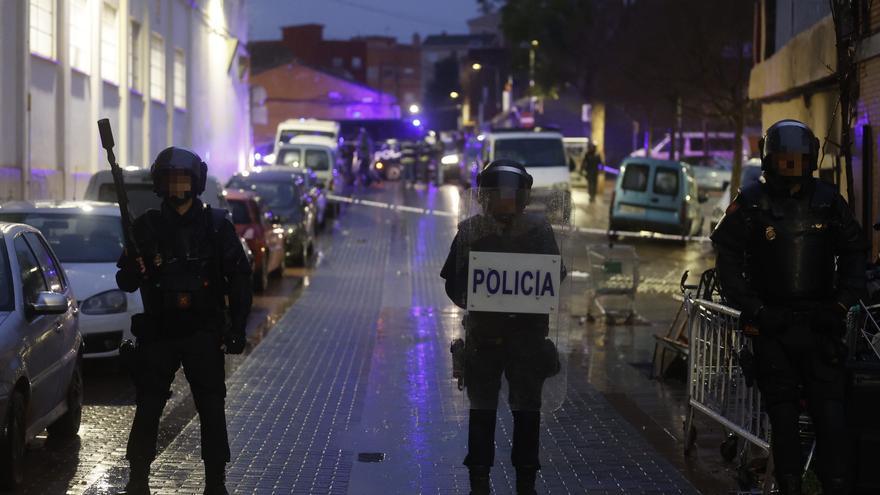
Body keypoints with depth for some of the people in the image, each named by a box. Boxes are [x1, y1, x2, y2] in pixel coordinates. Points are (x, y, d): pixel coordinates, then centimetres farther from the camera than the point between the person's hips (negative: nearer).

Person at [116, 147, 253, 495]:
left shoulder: (216, 225, 1)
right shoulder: (146, 227, 2)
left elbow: (239, 277, 4)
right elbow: (125, 282, 3)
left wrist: (237, 327, -3)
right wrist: (134, 270, -20)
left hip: (204, 335, 0)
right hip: (158, 334, 1)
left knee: (212, 409, 2)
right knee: (147, 409, 3)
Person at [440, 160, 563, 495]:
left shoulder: (539, 229, 2)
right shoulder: (470, 231, 2)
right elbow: (454, 282, 3)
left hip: (528, 332, 0)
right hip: (482, 334, 0)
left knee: (528, 408, 5)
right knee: (482, 409, 5)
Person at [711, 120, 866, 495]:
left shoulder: (829, 200, 4)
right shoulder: (750, 204, -2)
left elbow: (853, 252, 13)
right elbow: (728, 261, 2)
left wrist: (842, 303, 4)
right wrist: (752, 309, -5)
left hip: (820, 323, 1)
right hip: (772, 324, -1)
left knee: (831, 417, -4)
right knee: (783, 418, 6)